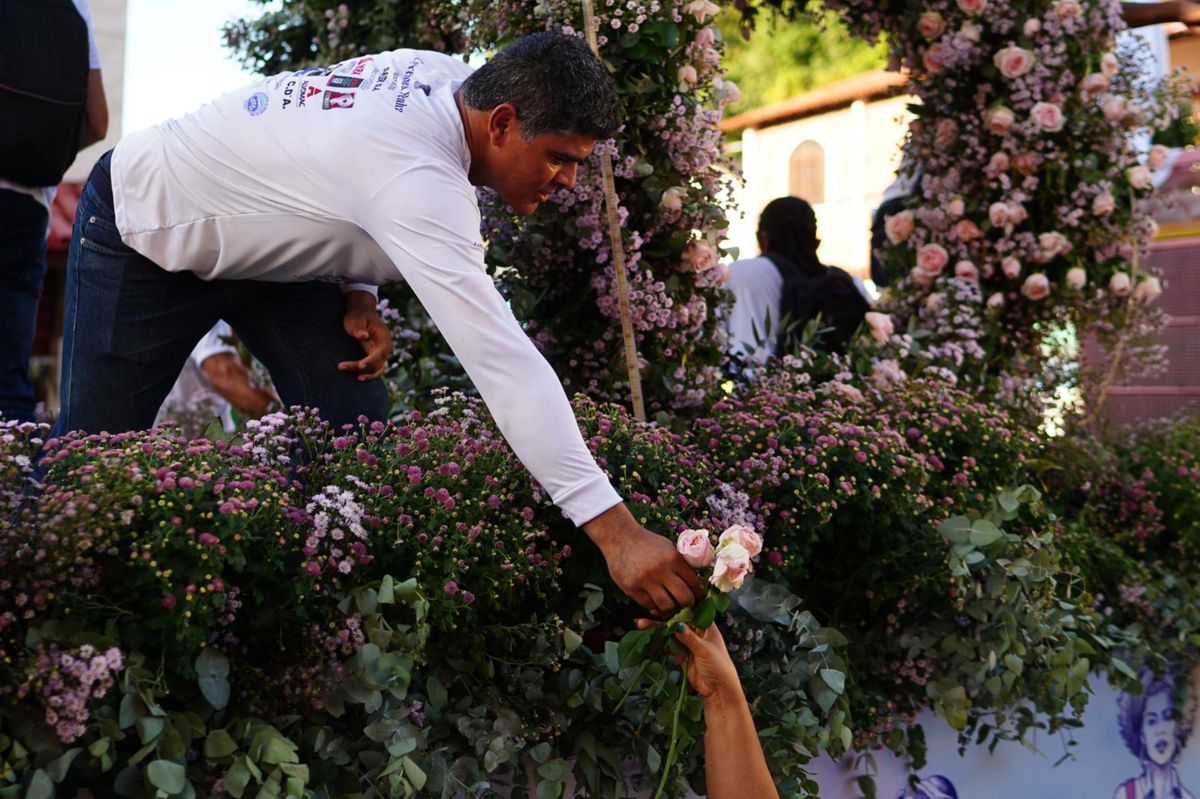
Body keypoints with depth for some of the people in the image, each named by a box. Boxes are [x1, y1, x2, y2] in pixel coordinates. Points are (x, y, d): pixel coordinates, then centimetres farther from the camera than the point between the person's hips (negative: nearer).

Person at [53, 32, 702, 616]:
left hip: (253, 236, 8)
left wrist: (357, 296, -7)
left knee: (353, 421, -4)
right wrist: (613, 528, -50)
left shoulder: (444, 78, -14)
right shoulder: (415, 176, -41)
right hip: (142, 229, -8)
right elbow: (501, 357, -47)